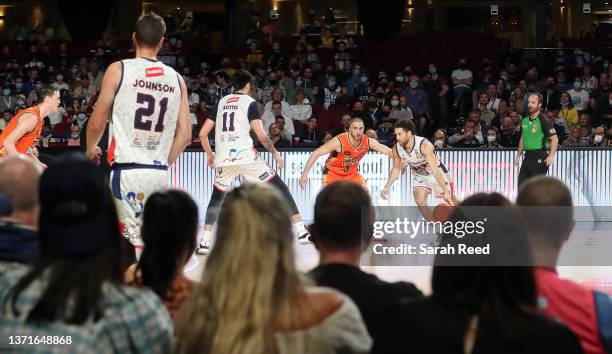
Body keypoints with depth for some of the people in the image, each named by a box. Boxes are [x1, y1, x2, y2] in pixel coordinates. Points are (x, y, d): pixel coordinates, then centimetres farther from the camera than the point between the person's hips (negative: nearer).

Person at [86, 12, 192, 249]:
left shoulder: (118, 70, -2)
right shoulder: (176, 79, 9)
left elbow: (96, 124, 0)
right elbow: (185, 135, 8)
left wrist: (91, 150, 20)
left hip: (127, 171, -4)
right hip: (160, 174, 4)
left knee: (133, 241, -6)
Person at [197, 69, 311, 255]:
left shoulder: (221, 102, 18)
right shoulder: (250, 103, 3)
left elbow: (202, 134, 17)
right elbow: (261, 136, -7)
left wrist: (209, 154, 31)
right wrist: (275, 153, 8)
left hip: (223, 158, 4)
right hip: (246, 156, -4)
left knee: (216, 198, 22)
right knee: (279, 188, 6)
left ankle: (205, 242, 8)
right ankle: (300, 230, -1)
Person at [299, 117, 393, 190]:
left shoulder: (368, 142, -18)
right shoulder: (339, 142, -31)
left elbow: (389, 152, -8)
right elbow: (316, 154, -28)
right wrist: (305, 174, -33)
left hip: (352, 172, 5)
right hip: (333, 172, -4)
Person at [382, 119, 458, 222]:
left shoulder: (424, 145, -37)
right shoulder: (397, 149, -20)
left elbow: (435, 170, -41)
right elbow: (396, 168, 0)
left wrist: (446, 192, -44)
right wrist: (387, 187, -6)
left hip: (437, 172, -4)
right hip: (419, 175, 4)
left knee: (451, 200, 6)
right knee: (420, 201, -17)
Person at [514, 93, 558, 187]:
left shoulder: (544, 121, -9)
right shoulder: (525, 120, 13)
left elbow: (554, 139, -13)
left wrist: (551, 156, -24)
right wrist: (518, 156, 21)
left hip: (540, 157, -7)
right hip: (527, 156, 7)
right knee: (521, 185, 6)